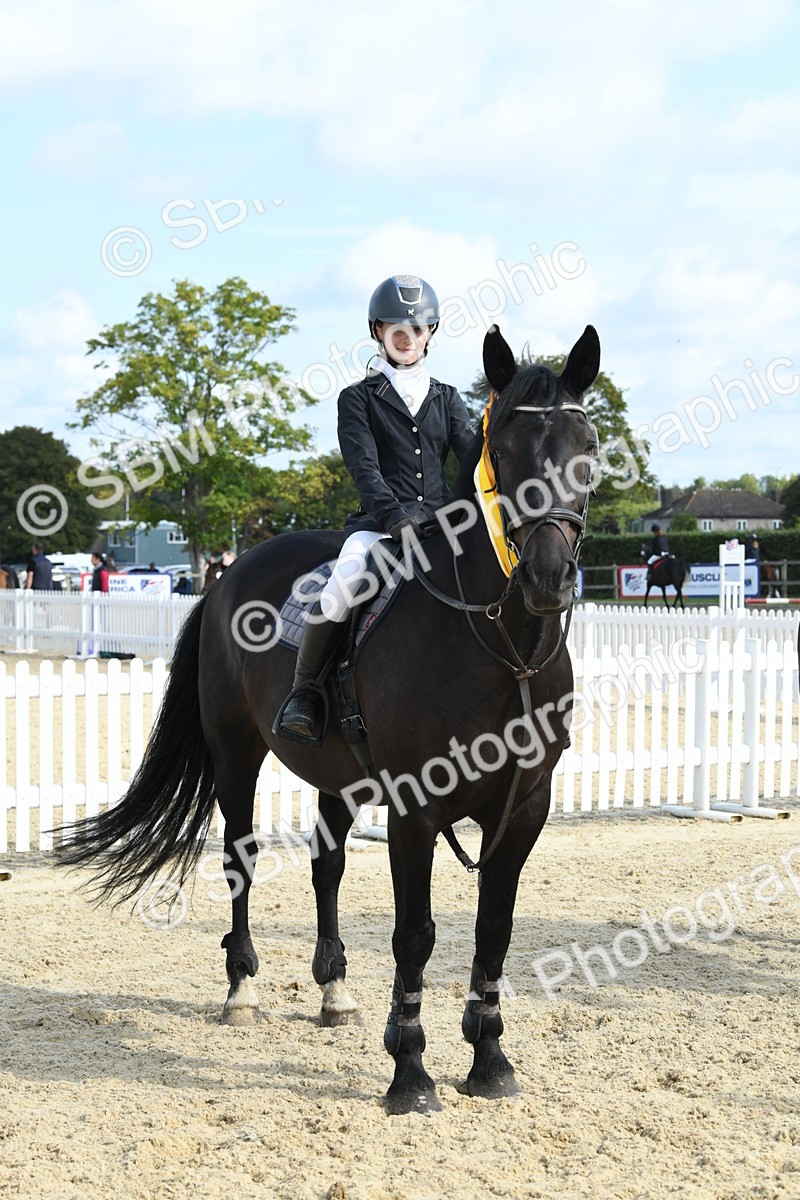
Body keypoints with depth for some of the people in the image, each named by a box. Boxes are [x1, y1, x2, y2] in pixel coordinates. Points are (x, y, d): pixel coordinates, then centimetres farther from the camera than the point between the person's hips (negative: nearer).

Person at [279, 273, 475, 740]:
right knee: (343, 585, -32)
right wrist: (395, 514, -23)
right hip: (380, 521, -3)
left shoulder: (446, 399, 18)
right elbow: (364, 467, -6)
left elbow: (474, 454, 5)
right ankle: (304, 690, -16)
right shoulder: (359, 398, 7)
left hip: (442, 522, 4)